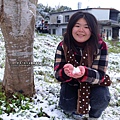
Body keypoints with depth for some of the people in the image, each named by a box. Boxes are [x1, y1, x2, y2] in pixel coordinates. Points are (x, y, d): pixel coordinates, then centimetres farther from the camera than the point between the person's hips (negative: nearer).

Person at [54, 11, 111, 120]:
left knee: (101, 97, -29)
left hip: (94, 83, -1)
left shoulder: (101, 46, -22)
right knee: (67, 106, -19)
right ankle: (78, 108, 20)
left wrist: (84, 73, -48)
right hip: (71, 84, 1)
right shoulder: (63, 46, -17)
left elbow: (100, 75, -25)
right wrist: (66, 72, -46)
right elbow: (58, 74, -20)